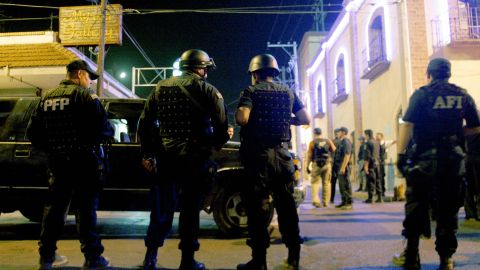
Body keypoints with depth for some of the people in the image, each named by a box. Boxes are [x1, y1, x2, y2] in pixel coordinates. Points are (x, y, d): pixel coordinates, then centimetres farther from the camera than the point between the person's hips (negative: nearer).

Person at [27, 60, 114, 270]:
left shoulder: (47, 97, 13)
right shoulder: (84, 95, -8)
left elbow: (33, 132, 12)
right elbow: (101, 127, -17)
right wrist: (111, 131, 4)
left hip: (57, 163, 6)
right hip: (83, 162, -6)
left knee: (54, 207, 15)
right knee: (86, 210, -2)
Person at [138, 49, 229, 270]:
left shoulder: (161, 88, 10)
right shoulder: (209, 91, -2)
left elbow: (145, 123, 7)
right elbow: (222, 128, -4)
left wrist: (148, 154, 12)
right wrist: (211, 148, 14)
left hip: (165, 158, 3)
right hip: (195, 159, -3)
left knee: (161, 209, 13)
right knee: (190, 210, 6)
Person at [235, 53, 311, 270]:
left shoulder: (251, 91, -1)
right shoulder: (288, 92, 13)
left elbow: (242, 118, -17)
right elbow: (306, 120, 9)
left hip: (258, 155, -4)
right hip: (282, 154, 4)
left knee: (257, 207, 0)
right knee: (286, 205, 11)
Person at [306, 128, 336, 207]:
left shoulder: (312, 142, -2)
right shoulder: (328, 141, 4)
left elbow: (309, 155, -3)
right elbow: (334, 150, 0)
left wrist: (307, 166, 2)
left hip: (316, 164, -2)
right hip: (327, 164, 2)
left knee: (315, 182, 6)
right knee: (326, 183, 10)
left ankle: (315, 200, -11)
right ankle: (325, 202, 13)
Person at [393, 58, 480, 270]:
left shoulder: (421, 94, -3)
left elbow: (407, 125, -14)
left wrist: (401, 154, -14)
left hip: (424, 159, -3)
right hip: (453, 160, 3)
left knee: (416, 208, 4)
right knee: (448, 210, 10)